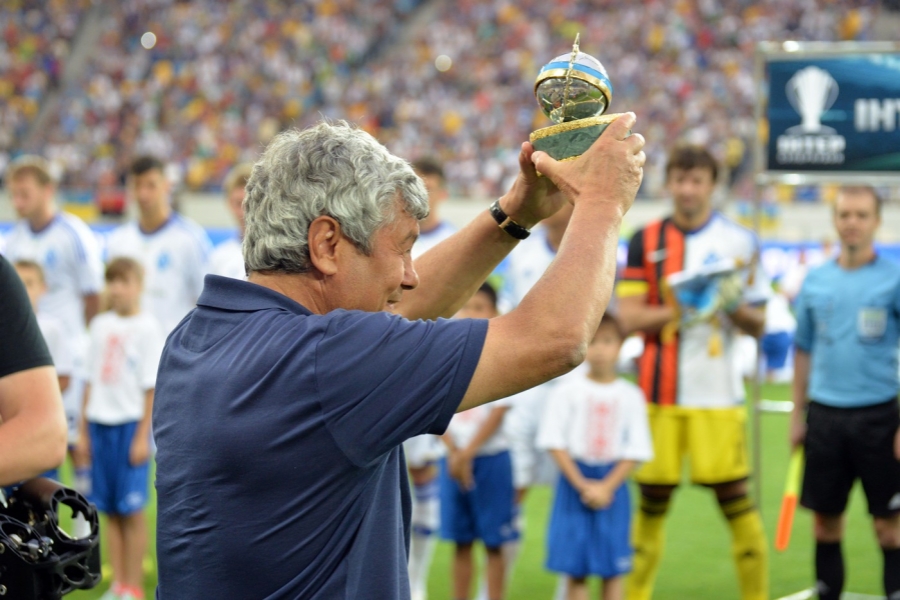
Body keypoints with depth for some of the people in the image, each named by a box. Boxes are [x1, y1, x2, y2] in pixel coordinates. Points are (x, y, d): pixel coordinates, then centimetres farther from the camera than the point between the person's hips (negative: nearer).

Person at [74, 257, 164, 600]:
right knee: (109, 510, 7)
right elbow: (92, 380, 15)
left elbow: (151, 387, -7)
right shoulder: (100, 325, 11)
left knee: (132, 508, -3)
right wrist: (83, 430, 13)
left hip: (130, 423, -5)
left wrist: (143, 435, -11)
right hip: (100, 422, 5)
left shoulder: (147, 327, -4)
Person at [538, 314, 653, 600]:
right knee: (575, 568, 0)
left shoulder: (631, 395, 2)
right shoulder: (567, 391, -1)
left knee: (613, 568, 2)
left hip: (613, 483, 1)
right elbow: (555, 443, -4)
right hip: (573, 481, -1)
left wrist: (607, 487, -11)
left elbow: (635, 451, 0)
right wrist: (581, 484, -12)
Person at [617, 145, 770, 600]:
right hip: (659, 391, 1)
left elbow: (757, 325, 6)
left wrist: (733, 304, -14)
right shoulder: (646, 241, 6)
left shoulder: (740, 242, 5)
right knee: (652, 496, 4)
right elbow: (628, 317, -1)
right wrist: (681, 308, -14)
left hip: (718, 392, -1)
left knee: (733, 494, -4)